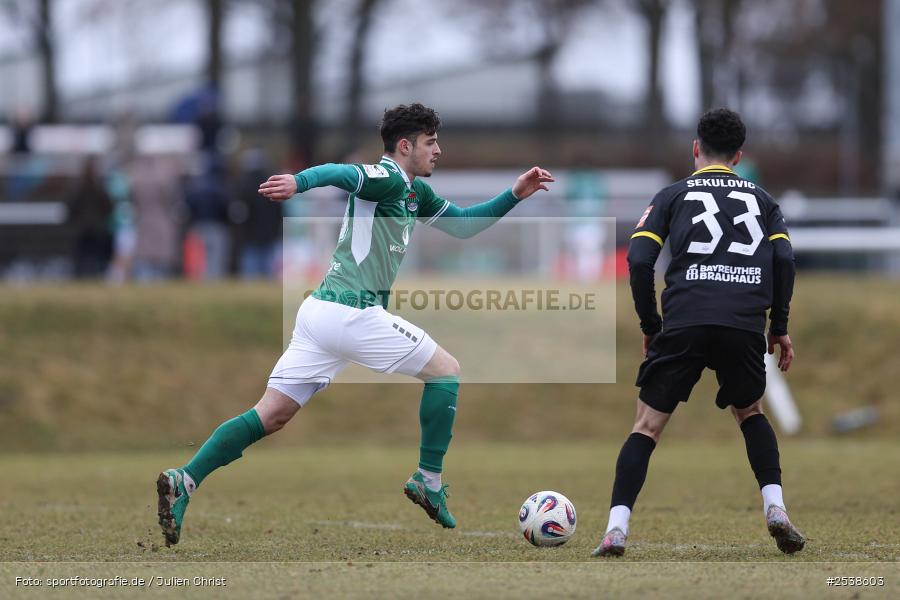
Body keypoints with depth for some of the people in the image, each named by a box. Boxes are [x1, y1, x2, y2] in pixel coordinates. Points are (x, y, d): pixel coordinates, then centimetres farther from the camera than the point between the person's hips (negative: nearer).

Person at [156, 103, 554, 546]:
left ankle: (184, 481, -9)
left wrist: (514, 195, 23)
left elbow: (462, 224, 31)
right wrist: (298, 181, -46)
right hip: (351, 313, -9)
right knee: (445, 369, 6)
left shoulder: (416, 193, 21)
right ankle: (429, 482, 8)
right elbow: (342, 173, -27)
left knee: (271, 416, 3)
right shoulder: (388, 178, -8)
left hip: (320, 310, 9)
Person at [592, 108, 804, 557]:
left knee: (647, 425, 8)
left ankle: (616, 529, -7)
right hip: (746, 326, 2)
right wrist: (780, 326, 15)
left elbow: (639, 259, 5)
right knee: (750, 413, 27)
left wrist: (650, 325, 14)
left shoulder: (674, 195, 18)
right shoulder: (761, 199, 23)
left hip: (684, 323, -2)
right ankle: (775, 508, 8)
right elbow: (784, 260, 8)